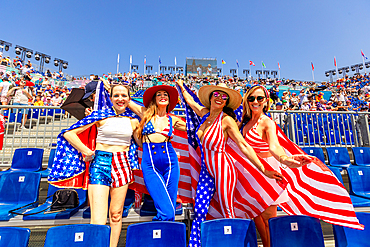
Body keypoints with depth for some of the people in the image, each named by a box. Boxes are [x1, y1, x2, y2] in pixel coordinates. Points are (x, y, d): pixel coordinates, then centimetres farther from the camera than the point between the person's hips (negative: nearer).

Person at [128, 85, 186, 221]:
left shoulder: (173, 120, 11)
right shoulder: (146, 113, 8)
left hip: (170, 162, 2)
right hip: (150, 164, -2)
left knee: (170, 208, 8)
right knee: (167, 212, -9)